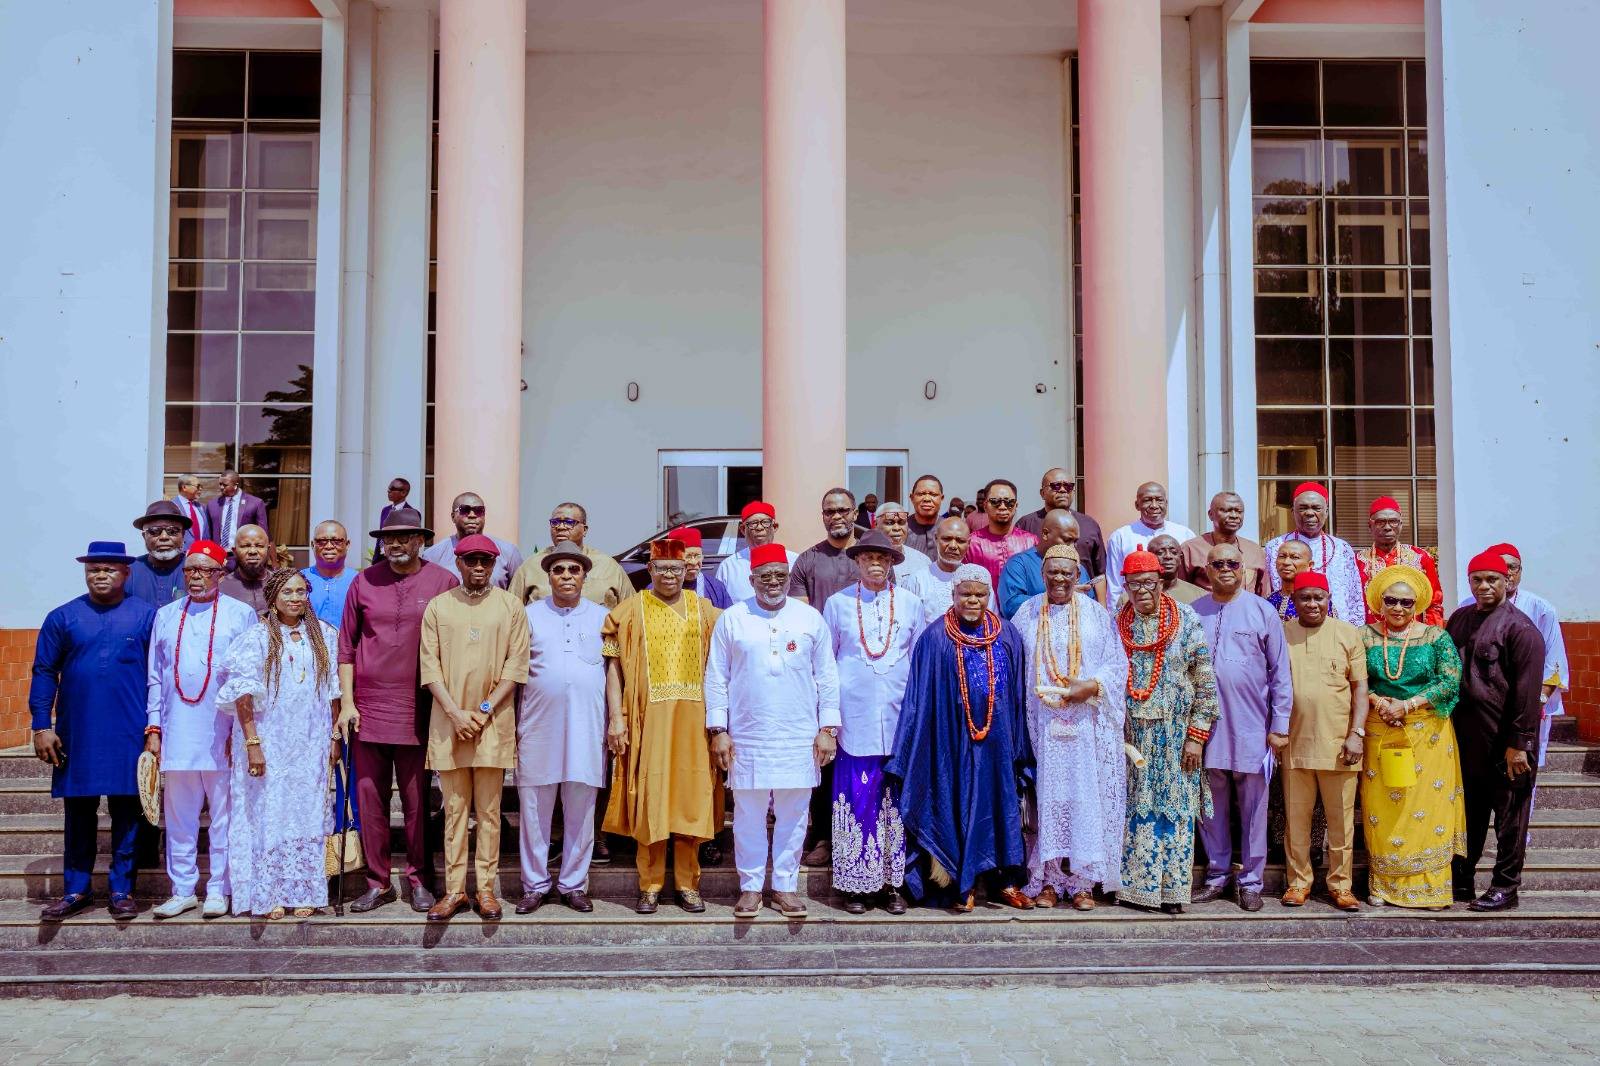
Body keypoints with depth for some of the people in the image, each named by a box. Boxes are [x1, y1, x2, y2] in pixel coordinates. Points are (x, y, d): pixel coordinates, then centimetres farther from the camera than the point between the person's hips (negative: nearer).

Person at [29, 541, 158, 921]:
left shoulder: (147, 616, 2)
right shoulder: (63, 617, 5)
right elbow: (44, 672, 4)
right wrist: (42, 726, -3)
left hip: (129, 735, -1)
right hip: (76, 734, 1)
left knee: (127, 812, 5)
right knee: (78, 813, 8)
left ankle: (122, 890, 14)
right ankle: (76, 890, 19)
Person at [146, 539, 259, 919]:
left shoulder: (240, 614, 2)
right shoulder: (166, 616, 13)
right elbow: (154, 677, 14)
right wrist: (153, 728, 7)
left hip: (222, 736, -3)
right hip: (176, 734, 3)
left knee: (223, 816, 3)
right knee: (179, 817, 8)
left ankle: (218, 890, 12)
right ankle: (182, 891, 18)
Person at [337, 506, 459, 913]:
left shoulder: (443, 582, 0)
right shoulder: (364, 582, 5)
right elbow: (346, 646, 9)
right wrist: (346, 702, 3)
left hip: (417, 709, -2)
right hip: (367, 708, 2)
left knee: (417, 799, 4)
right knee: (369, 799, 7)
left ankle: (420, 880, 17)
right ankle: (377, 883, 18)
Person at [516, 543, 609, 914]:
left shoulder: (602, 616, 9)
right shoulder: (530, 614, 7)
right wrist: (511, 723, 1)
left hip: (586, 728, 1)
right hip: (538, 726, 0)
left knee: (581, 811, 6)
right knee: (535, 809, 4)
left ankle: (573, 884, 17)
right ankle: (535, 885, 15)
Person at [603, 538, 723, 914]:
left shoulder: (705, 610, 10)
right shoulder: (630, 610, 4)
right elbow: (615, 667, 1)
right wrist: (616, 717, -8)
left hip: (693, 720, 2)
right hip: (648, 720, -2)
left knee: (690, 797, 5)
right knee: (649, 800, 2)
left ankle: (688, 883, 17)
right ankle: (650, 885, 13)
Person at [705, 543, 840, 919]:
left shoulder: (810, 618, 5)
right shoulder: (732, 619, 3)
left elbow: (827, 677, 7)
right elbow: (716, 677, 4)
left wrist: (828, 728, 2)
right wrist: (718, 729, -1)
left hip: (799, 737, 1)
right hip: (746, 736, -1)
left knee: (793, 814, 6)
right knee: (748, 814, 5)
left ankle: (786, 886, 19)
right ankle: (750, 887, 17)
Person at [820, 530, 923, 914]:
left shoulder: (911, 604, 7)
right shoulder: (838, 603, 4)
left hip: (898, 719, 1)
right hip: (853, 720, -1)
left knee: (896, 801, 4)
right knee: (856, 800, -2)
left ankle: (892, 882, 14)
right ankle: (855, 882, 9)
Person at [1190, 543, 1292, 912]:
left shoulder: (1263, 612, 2)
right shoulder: (1194, 613, 7)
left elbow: (1280, 672, 2)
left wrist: (1280, 724, -3)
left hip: (1251, 727, -2)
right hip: (1207, 728, 2)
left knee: (1253, 807, 5)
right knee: (1212, 805, 9)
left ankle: (1251, 880, 15)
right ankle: (1217, 875, 21)